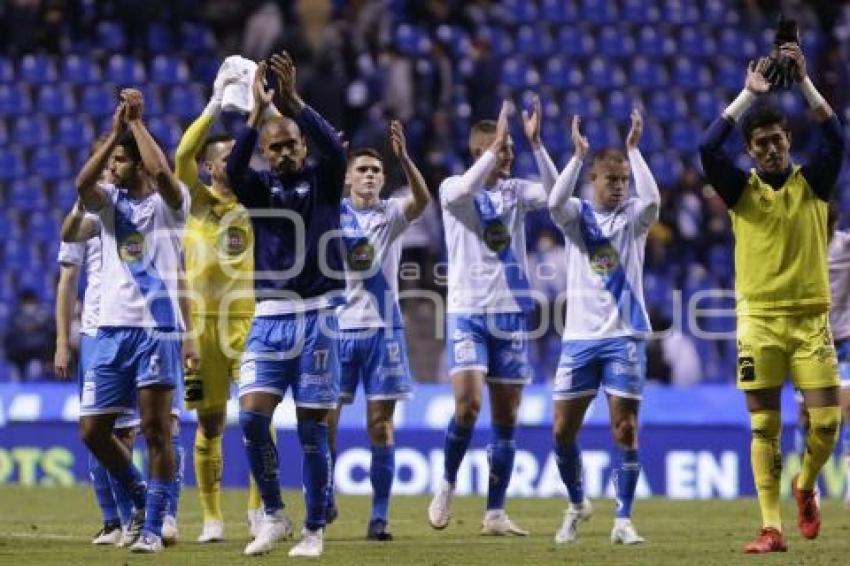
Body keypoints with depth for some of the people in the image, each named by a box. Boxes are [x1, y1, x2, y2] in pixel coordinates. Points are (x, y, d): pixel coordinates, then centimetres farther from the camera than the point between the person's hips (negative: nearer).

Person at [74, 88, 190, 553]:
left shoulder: (169, 202, 1)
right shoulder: (109, 201, 12)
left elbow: (161, 172, -21)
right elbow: (82, 184, -10)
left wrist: (136, 122, -11)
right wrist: (115, 131, -11)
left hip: (158, 327, -5)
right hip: (113, 327, 5)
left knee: (156, 429, -6)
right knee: (93, 429, 4)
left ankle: (153, 526, 0)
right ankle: (140, 495, 24)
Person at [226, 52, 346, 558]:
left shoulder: (323, 180, 4)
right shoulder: (261, 187, 6)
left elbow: (334, 147, -17)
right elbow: (233, 171, -16)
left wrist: (292, 101, -28)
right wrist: (258, 111, -25)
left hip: (317, 317, -2)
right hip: (270, 317, 2)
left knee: (312, 428, -1)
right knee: (252, 416, -12)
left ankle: (314, 530, 7)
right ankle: (274, 517, 3)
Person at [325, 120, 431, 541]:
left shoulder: (392, 214, 3)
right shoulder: (332, 212, 5)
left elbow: (422, 199, -16)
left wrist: (404, 158, -33)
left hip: (382, 329, 0)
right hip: (337, 328, 0)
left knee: (380, 426, -2)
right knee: (324, 421, -1)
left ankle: (379, 516, 2)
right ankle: (324, 501, 18)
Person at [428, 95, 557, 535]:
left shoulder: (515, 191, 8)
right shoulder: (453, 188, -1)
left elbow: (553, 192, -11)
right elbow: (463, 191, -25)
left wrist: (536, 143, -19)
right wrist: (495, 143, -27)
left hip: (510, 313, 4)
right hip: (467, 312, -4)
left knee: (506, 419, 3)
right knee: (468, 403, -20)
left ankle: (495, 513, 9)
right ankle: (448, 484, 4)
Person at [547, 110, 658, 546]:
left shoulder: (633, 217, 3)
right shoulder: (577, 215, 5)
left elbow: (651, 200, -19)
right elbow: (555, 202, -17)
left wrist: (633, 149, -20)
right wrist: (578, 155, -23)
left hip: (624, 335, -1)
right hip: (579, 336, 1)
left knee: (625, 431, -6)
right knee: (563, 430, 3)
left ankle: (623, 521, 0)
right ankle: (577, 505, 25)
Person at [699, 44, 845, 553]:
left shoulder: (812, 183, 4)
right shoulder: (742, 189, 3)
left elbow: (836, 139, -12)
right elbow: (708, 149, -13)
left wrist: (804, 80, -16)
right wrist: (750, 94, -14)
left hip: (810, 316, 0)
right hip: (759, 320, 0)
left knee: (827, 421, -5)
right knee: (765, 428, -2)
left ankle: (805, 488, 24)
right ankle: (772, 529, 0)